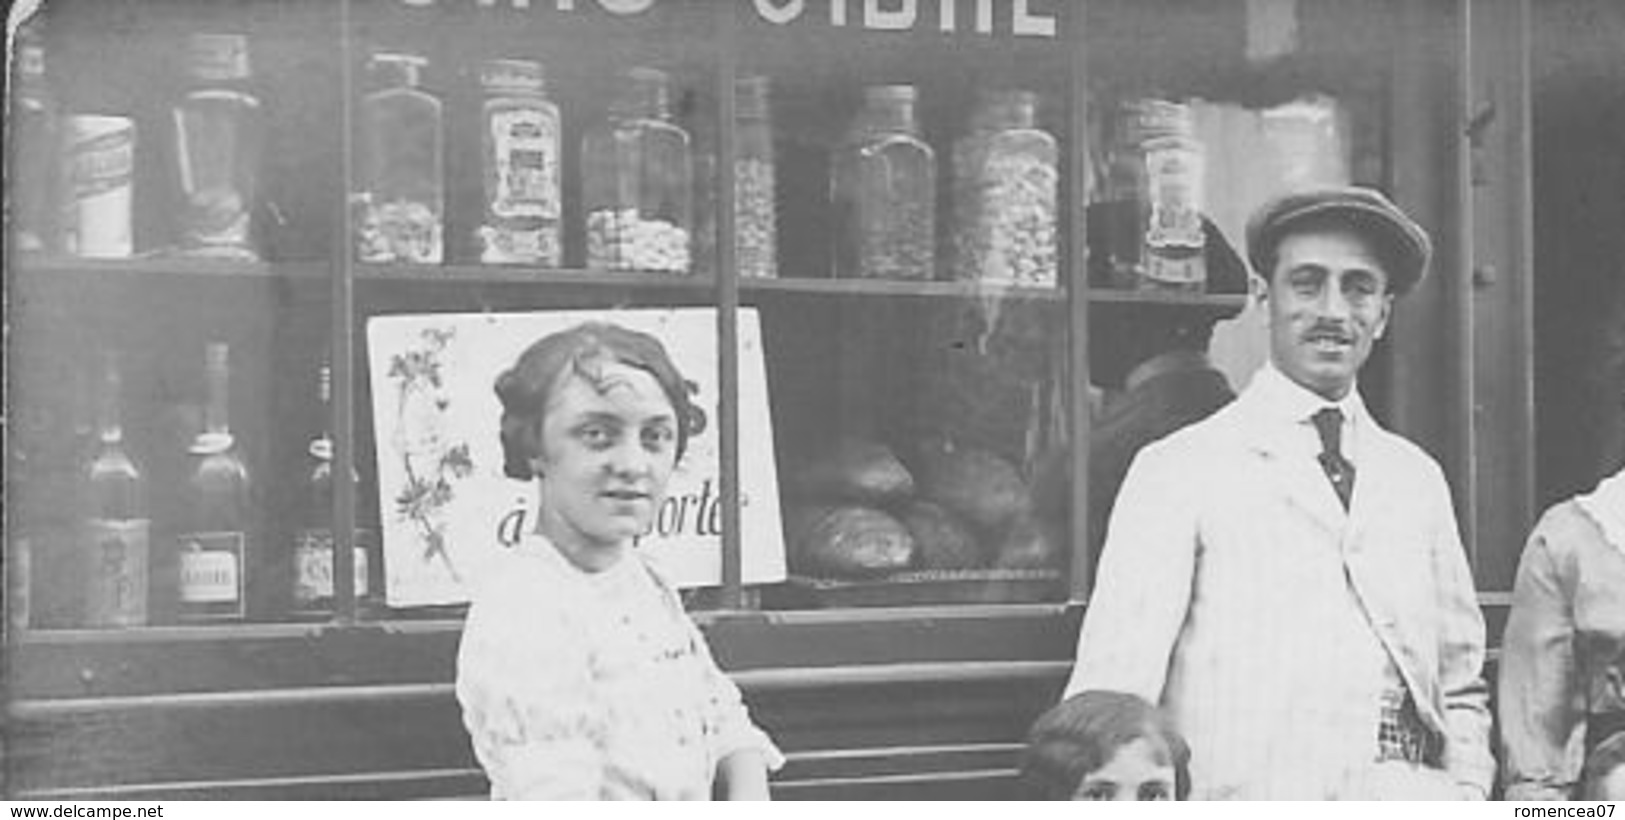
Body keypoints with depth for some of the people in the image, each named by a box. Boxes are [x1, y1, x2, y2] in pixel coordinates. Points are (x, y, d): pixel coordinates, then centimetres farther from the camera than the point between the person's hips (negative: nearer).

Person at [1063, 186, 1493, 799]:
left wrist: (1468, 791, 10)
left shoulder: (1417, 479, 18)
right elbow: (1109, 698, -4)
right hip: (1247, 800, -3)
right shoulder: (1180, 471, 2)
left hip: (1414, 799, 3)